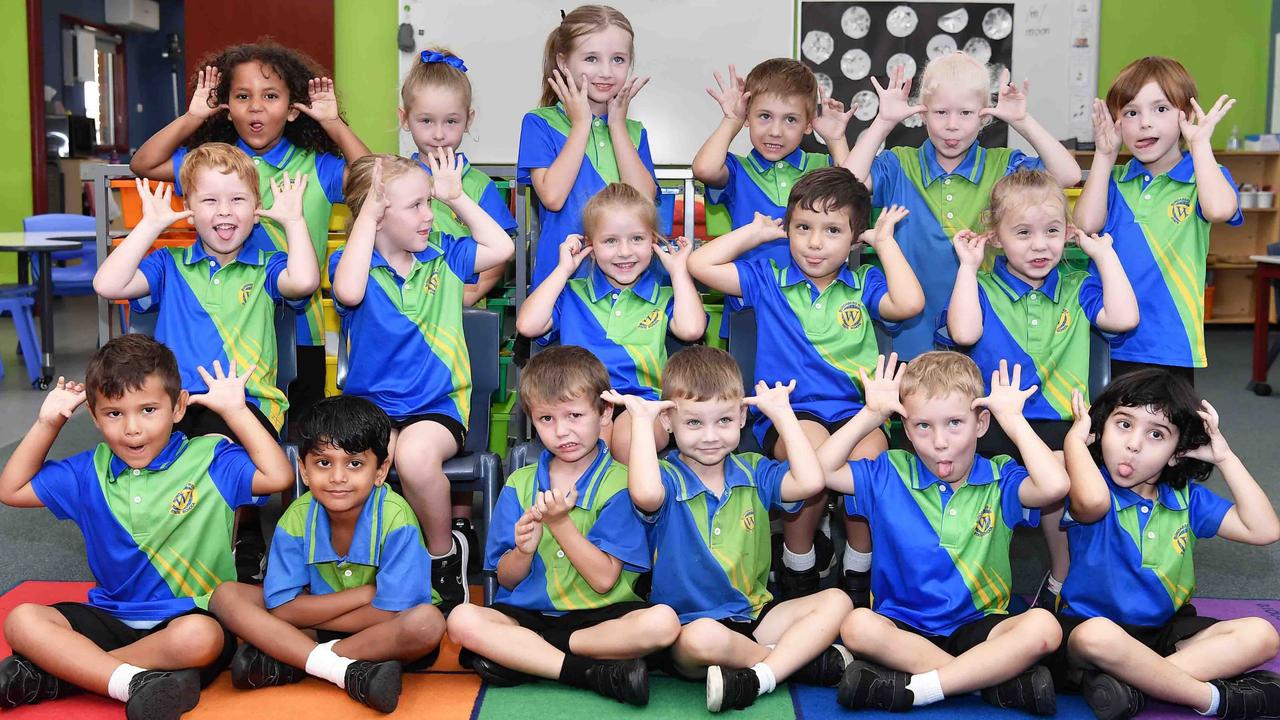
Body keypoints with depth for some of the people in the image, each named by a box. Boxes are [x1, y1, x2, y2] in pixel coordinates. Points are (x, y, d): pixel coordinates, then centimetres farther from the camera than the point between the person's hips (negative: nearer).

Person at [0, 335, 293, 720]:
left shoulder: (209, 460, -2)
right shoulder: (89, 472, 10)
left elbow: (278, 476, -14)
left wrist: (235, 410, -12)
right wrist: (47, 423, 7)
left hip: (191, 614, -4)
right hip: (111, 616, 4)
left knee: (199, 637, -40)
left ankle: (57, 674, -24)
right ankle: (136, 684, -33)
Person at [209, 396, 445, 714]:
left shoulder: (395, 518, -22)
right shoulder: (297, 518, -12)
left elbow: (389, 615, -24)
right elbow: (281, 609, -13)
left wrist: (311, 612, -18)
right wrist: (367, 592, -18)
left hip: (384, 634, -3)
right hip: (323, 629, 4)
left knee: (428, 621, -37)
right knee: (226, 596, -13)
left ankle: (286, 664, -23)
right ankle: (348, 672, -25)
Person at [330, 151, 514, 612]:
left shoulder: (442, 255, 11)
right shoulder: (352, 263, -1)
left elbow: (502, 248, 11)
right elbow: (349, 292, -24)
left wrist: (457, 197, 9)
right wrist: (367, 213, -18)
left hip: (437, 404, 1)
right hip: (371, 404, -1)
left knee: (415, 457, -33)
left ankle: (444, 551, -5)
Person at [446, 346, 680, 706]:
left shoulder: (618, 481, -2)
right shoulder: (520, 485, 8)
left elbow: (604, 579, -9)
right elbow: (507, 579, 6)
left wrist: (559, 521, -18)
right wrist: (524, 549, -16)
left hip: (601, 614, -2)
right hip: (528, 614, 2)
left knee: (663, 622, -31)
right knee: (462, 619, -26)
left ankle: (518, 656, -22)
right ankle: (594, 672, -25)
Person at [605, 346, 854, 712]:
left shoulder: (753, 471, 8)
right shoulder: (667, 478, -7)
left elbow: (809, 482, -9)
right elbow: (645, 494, -32)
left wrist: (782, 411, -1)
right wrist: (641, 420, -19)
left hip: (756, 613, 5)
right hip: (689, 623, -5)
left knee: (836, 601, -12)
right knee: (703, 636, -39)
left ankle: (759, 678, -27)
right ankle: (802, 657, -14)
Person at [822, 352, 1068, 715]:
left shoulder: (1000, 480, 2)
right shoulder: (890, 475, 6)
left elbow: (1054, 485, -18)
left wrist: (1014, 420, -9)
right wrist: (870, 415, -4)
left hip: (980, 625, 0)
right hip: (904, 626, 0)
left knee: (1042, 626, -29)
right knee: (858, 625, -32)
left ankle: (913, 687, -28)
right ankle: (999, 678, -26)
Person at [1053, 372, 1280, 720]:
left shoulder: (1186, 498, 7)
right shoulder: (1095, 487, -12)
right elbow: (1093, 501, -39)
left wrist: (1224, 457, -1)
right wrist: (1075, 439, -22)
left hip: (1167, 630, 6)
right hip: (1091, 622, -6)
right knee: (1096, 636, -41)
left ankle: (1133, 683, -27)